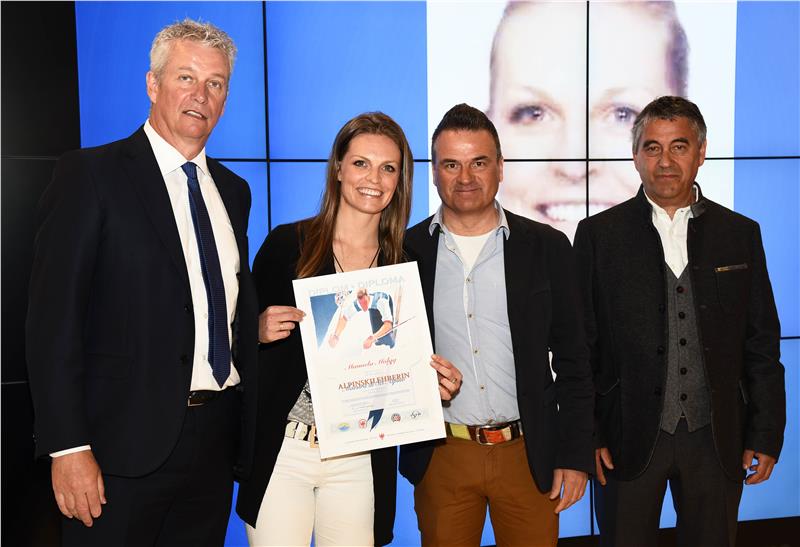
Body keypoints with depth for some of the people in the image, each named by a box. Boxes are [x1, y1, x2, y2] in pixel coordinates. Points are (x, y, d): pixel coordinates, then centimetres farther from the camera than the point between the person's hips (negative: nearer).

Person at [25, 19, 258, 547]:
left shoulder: (233, 190, 12)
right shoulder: (90, 175, -6)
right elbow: (53, 319, -10)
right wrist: (68, 446, -14)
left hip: (216, 439, 5)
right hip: (126, 443, -5)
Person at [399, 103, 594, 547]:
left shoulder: (547, 247, 0)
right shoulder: (407, 251, -1)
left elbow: (572, 362, 1)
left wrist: (575, 456, -1)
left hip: (529, 455, 0)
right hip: (440, 456, 0)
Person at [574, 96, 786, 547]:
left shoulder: (741, 234, 4)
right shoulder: (599, 235, -3)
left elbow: (762, 344, 5)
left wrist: (766, 433, 3)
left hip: (716, 438, 2)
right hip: (629, 437, -2)